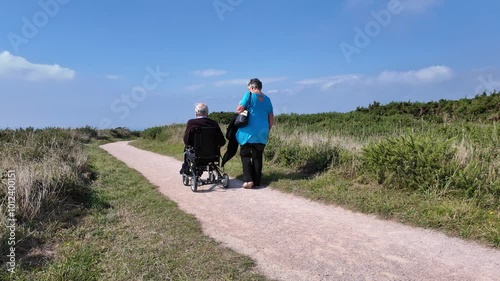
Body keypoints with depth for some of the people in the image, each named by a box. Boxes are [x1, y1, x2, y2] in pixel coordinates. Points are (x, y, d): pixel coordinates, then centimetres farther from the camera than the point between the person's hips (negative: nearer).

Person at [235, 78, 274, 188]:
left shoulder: (249, 95, -3)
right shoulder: (267, 99, 13)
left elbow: (239, 109, -8)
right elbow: (271, 118, 14)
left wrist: (239, 105, 14)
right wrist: (267, 130, 24)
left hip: (249, 131, -4)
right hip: (262, 132, 5)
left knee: (245, 154, 5)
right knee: (258, 156, 11)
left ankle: (248, 180, -7)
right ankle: (257, 181, 13)